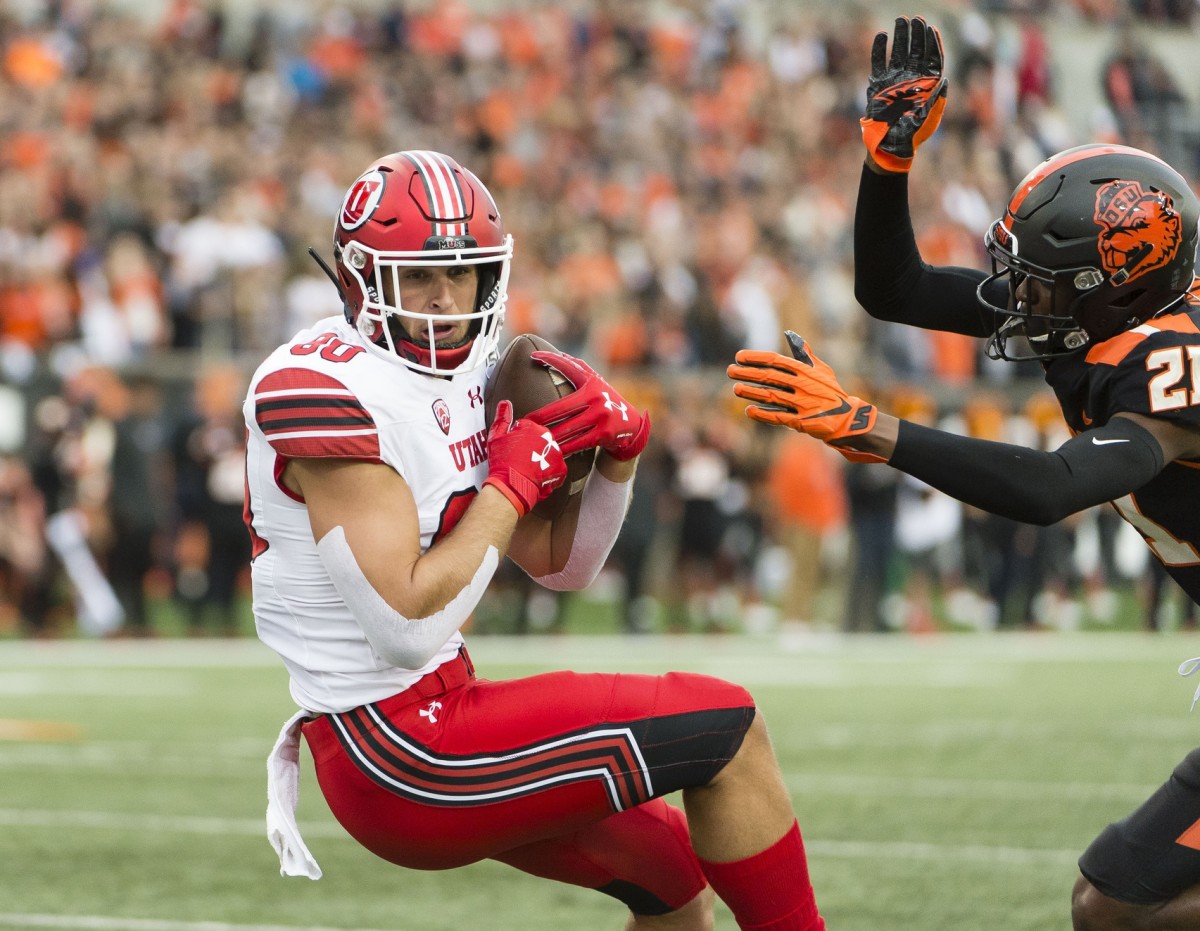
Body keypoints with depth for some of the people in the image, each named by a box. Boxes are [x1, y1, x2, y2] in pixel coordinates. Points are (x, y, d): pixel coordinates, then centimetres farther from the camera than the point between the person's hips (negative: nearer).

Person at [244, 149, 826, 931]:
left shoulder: (457, 381, 10)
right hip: (399, 756, -10)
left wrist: (618, 454, -2)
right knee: (728, 728, -8)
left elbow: (564, 567, 17)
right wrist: (517, 478, -16)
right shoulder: (329, 391, -20)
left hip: (434, 713, 10)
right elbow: (408, 625, -25)